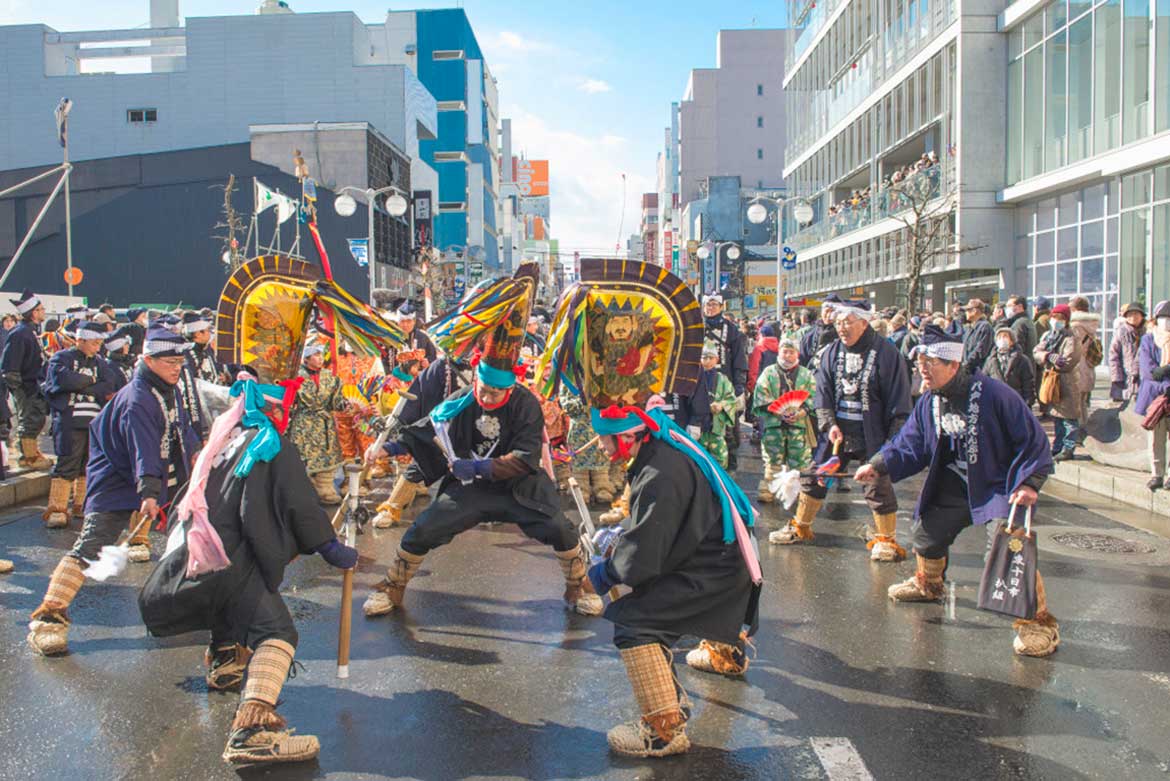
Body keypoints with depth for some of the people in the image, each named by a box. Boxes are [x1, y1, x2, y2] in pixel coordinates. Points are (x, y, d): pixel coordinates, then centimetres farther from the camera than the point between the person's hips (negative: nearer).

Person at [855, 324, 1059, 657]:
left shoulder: (992, 393, -21)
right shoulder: (928, 403, 0)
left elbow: (1032, 440, -17)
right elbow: (909, 444, 2)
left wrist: (1028, 483, -24)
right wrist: (878, 465, -14)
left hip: (998, 487, -7)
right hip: (953, 488, 7)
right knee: (927, 532, 15)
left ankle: (1039, 622, -12)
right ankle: (928, 584, 47)